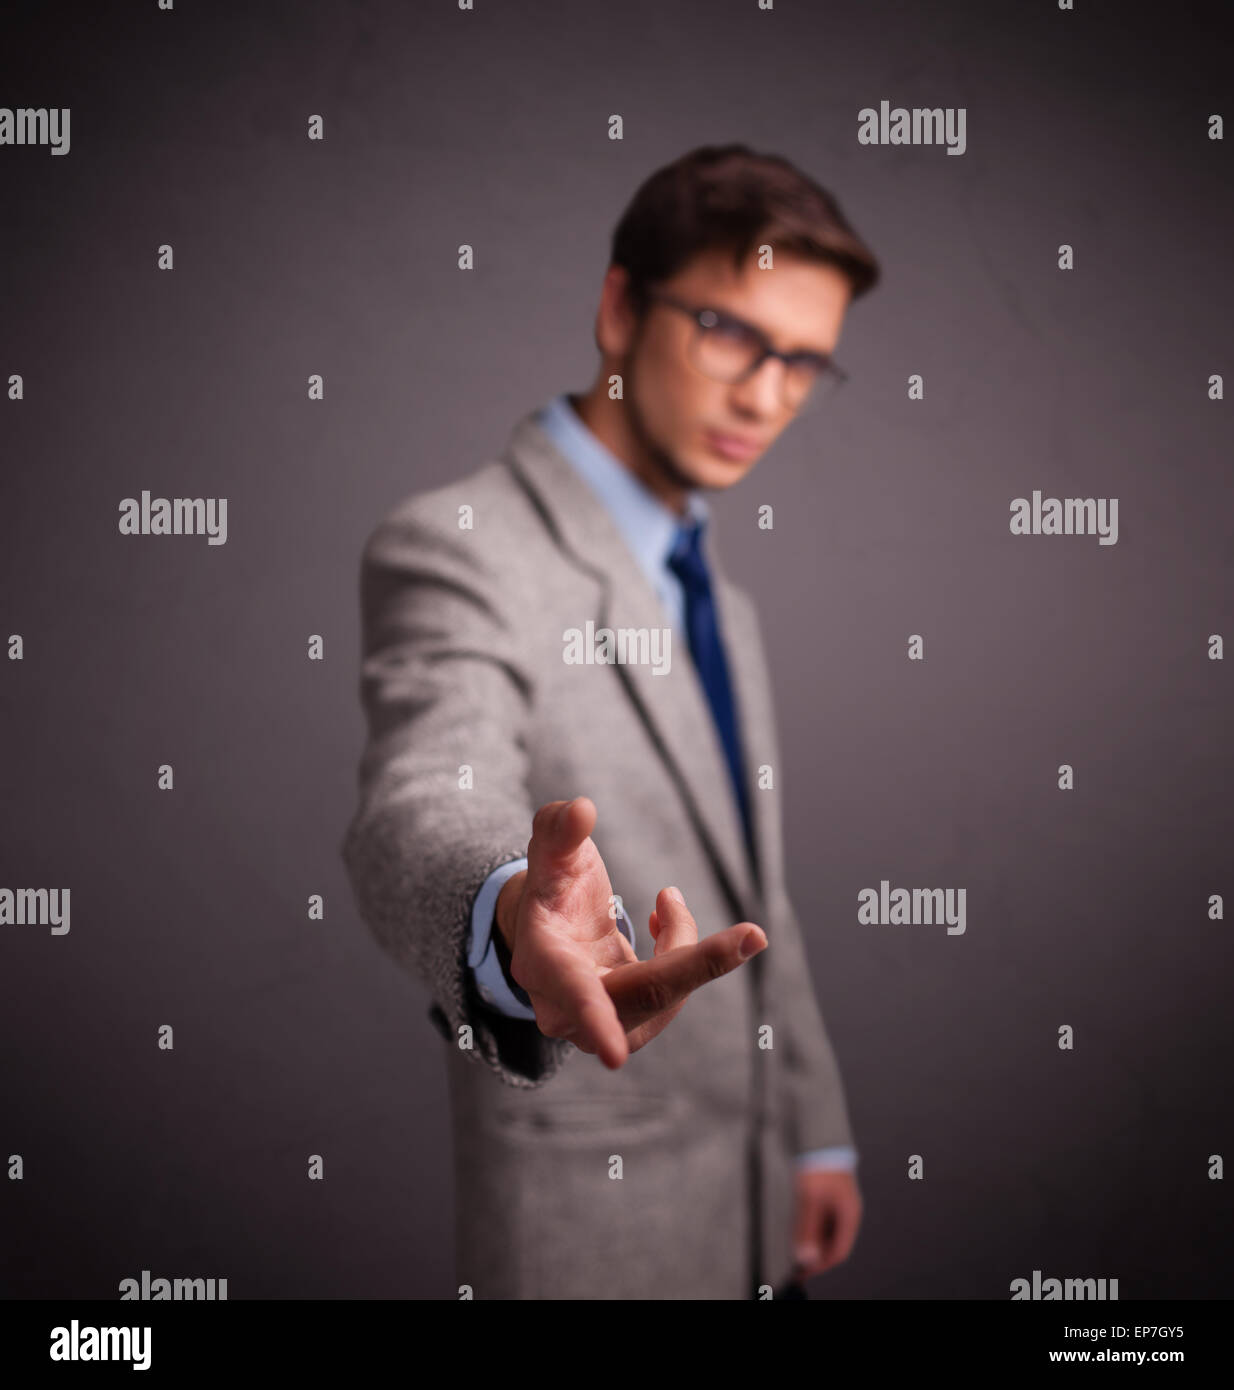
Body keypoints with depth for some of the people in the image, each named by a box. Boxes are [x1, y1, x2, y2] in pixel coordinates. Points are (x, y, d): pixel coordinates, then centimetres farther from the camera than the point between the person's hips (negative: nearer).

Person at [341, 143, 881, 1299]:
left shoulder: (722, 603, 13)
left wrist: (819, 1133, 17)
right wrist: (511, 921, -58)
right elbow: (421, 808, -37)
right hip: (588, 1232, -8)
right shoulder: (454, 545, -17)